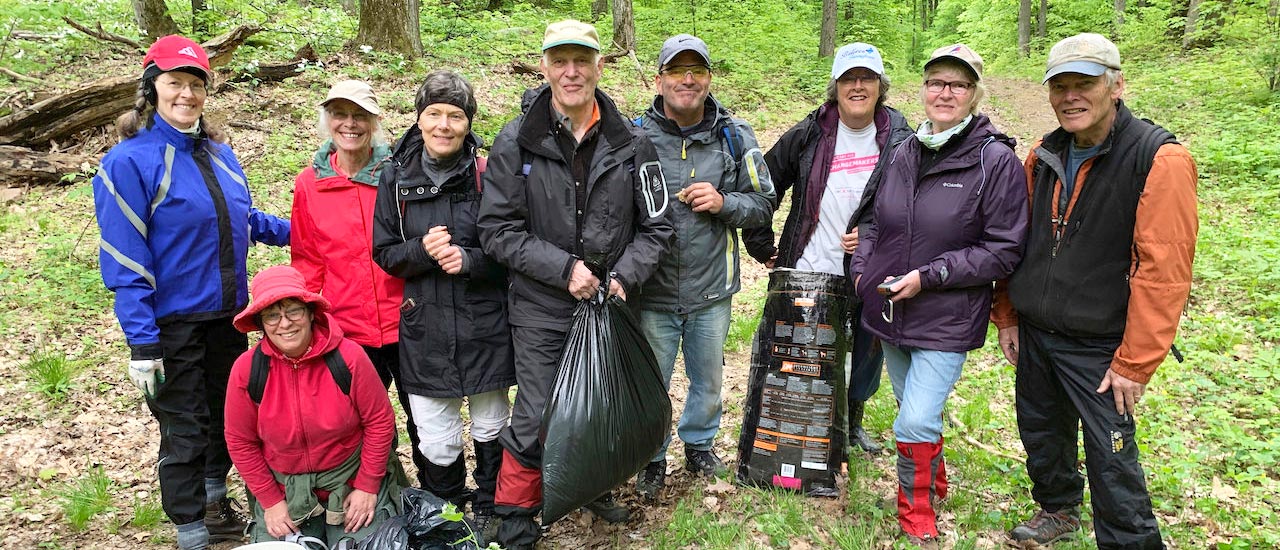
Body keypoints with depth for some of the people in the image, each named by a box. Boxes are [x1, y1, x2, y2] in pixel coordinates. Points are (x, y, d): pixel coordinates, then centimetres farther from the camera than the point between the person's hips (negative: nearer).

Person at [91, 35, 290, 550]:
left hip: (228, 314, 6)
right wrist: (141, 342, -19)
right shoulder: (129, 160, -14)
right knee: (184, 430, 6)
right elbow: (124, 259, -17)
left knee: (227, 414, 19)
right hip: (173, 323, -6)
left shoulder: (219, 152, 5)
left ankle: (214, 500, 41)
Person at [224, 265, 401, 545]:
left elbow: (379, 421, -8)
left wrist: (367, 487, -8)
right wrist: (270, 501, -2)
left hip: (350, 481, -2)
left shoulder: (348, 357, -17)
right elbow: (241, 442, -1)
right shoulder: (247, 369, -12)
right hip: (284, 491, 2)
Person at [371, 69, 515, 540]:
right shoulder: (396, 177, 0)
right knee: (436, 443, 4)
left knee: (491, 427, 15)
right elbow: (384, 253, 5)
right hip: (425, 328, 1)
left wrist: (469, 260, -19)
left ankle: (489, 509, 39)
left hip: (485, 322, -1)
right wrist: (422, 250, -14)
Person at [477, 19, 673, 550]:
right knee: (534, 424, 2)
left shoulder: (631, 143, -1)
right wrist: (564, 268, -17)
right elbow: (498, 229, -9)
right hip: (542, 311, -2)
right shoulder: (516, 142, -7)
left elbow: (655, 225, 3)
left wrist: (624, 276, -12)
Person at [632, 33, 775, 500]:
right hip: (652, 290, -2)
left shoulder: (735, 137, 0)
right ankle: (652, 458, 36)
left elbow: (764, 205, 4)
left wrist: (724, 203, -14)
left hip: (711, 291, 2)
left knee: (708, 379, 20)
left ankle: (699, 443, 46)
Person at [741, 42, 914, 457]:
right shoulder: (808, 136, 0)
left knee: (868, 354, 15)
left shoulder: (901, 140, -1)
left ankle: (853, 421, 41)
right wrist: (763, 247, 5)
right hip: (809, 274, -1)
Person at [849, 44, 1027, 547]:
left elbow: (1005, 250, -13)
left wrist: (929, 276, -18)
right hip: (889, 312, 6)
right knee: (912, 409, 21)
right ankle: (934, 483, 46)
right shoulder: (904, 153, 4)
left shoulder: (996, 160, -13)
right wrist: (861, 267, 1)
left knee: (916, 422, -11)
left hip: (947, 319, -6)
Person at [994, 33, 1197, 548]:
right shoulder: (1043, 156, 4)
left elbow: (1164, 269, -20)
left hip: (1099, 346, -6)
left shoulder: (1160, 158, -17)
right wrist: (1008, 316, 11)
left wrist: (1135, 363, -19)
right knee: (1042, 433, 20)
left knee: (1112, 460, -1)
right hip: (1035, 332, 6)